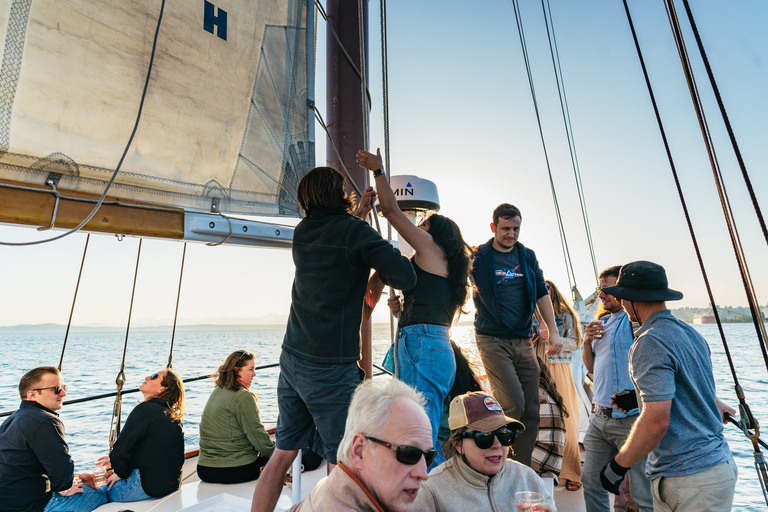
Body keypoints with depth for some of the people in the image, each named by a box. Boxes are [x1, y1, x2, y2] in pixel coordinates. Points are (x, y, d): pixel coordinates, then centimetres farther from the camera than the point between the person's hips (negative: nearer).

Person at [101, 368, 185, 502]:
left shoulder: (146, 409, -19)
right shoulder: (172, 416, 5)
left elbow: (120, 449, -16)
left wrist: (121, 473, 2)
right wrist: (116, 460, 18)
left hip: (147, 487, -8)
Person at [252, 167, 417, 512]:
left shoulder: (302, 232, 9)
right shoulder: (356, 231, -11)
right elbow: (406, 277, -15)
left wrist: (357, 214, 27)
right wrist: (378, 266, 4)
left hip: (292, 357, 7)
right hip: (331, 366, -7)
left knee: (282, 454, 18)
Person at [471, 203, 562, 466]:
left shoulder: (528, 256, 11)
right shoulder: (479, 257, -3)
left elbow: (542, 294, 14)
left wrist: (554, 331, 8)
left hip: (523, 340, 5)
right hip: (493, 340, -5)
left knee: (531, 409, 7)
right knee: (513, 404, -13)